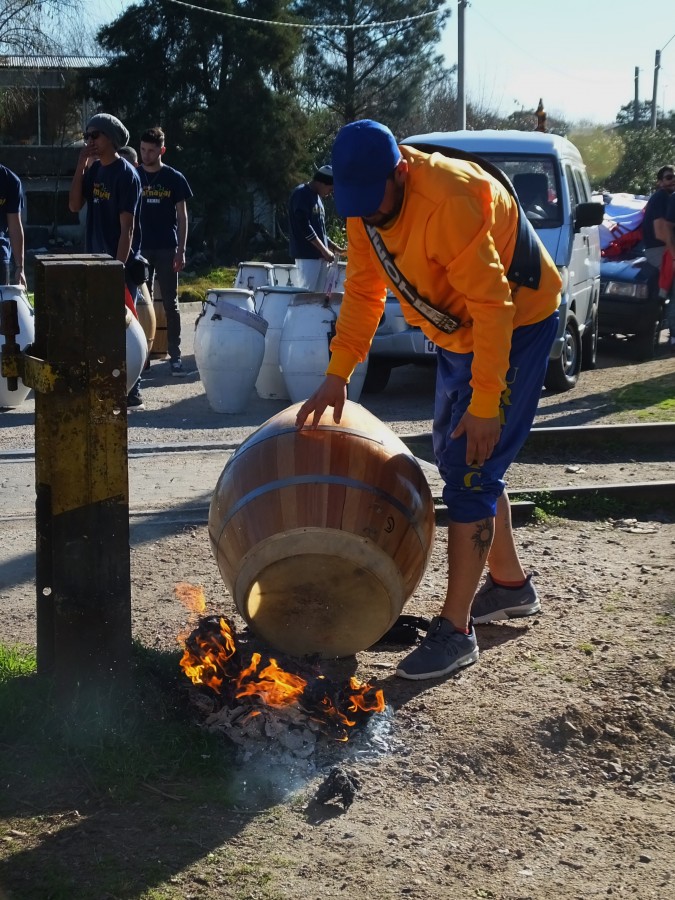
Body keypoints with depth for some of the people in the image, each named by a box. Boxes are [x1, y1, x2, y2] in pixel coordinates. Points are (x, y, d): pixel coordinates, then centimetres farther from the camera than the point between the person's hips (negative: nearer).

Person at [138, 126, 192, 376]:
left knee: (170, 304, 2)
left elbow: (182, 217, 1)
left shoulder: (174, 179, 0)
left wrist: (181, 251, -7)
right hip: (140, 249, 2)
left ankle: (175, 355, 6)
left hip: (167, 249, -2)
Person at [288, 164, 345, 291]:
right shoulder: (302, 194, -8)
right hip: (307, 254, -9)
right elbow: (304, 226, -17)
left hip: (320, 255, 9)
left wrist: (335, 247, 13)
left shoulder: (318, 197, 19)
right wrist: (325, 250, -16)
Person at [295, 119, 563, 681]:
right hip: (458, 330, 9)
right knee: (454, 454, 15)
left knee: (471, 470, -12)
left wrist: (486, 404, -28)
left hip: (517, 322, -9)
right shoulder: (366, 204, -6)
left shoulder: (449, 201, -33)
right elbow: (364, 291, 1)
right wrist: (337, 375, -8)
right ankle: (510, 583, 32)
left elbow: (493, 305, -31)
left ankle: (455, 631, -6)